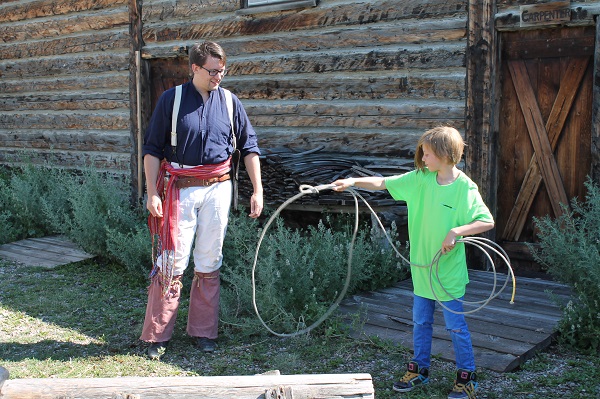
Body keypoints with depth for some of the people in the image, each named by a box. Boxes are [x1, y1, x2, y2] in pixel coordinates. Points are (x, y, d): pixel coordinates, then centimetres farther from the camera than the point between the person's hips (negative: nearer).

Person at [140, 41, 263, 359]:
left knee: (209, 262, 8)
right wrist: (152, 193, -7)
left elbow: (249, 147, 10)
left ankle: (203, 332, 20)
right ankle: (157, 335, 9)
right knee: (171, 262, -3)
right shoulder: (171, 99, -1)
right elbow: (151, 148, 1)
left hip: (217, 189, 3)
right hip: (179, 188, -2)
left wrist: (257, 191, 4)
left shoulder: (229, 101, 6)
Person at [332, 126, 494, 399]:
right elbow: (383, 183, -2)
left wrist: (456, 231, -28)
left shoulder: (465, 187, -15)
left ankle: (466, 376, 24)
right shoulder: (421, 179, -2)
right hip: (422, 267, 5)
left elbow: (487, 222, -18)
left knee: (456, 326, 7)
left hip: (449, 271, -5)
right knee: (421, 322, 17)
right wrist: (353, 181, -13)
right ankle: (419, 370, 34)